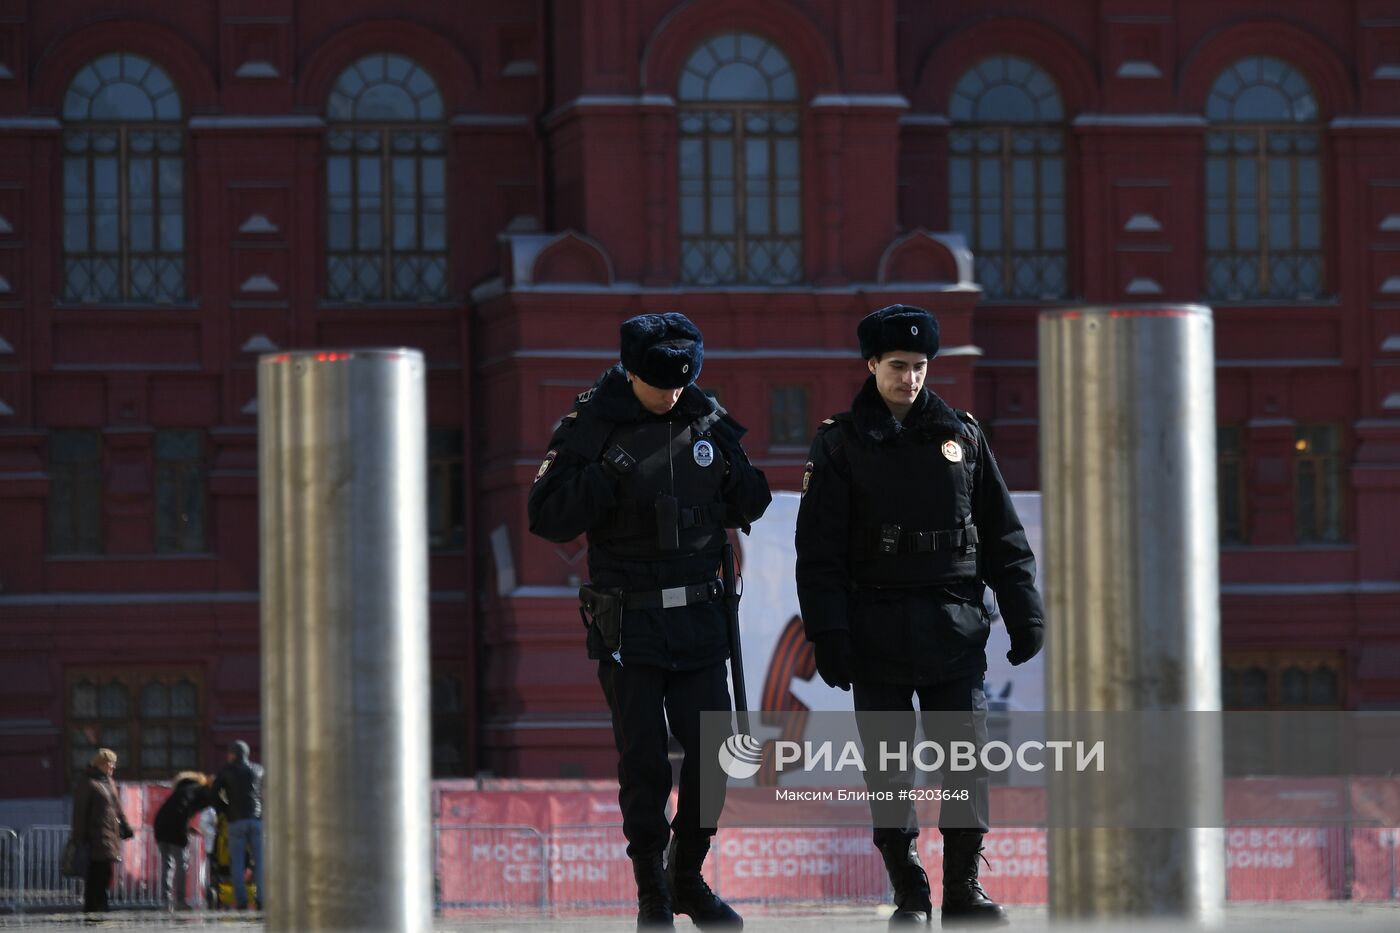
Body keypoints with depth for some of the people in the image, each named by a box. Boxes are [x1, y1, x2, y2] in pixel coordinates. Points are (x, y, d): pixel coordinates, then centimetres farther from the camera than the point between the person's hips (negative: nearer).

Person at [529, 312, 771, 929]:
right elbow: (547, 519, -9)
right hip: (628, 623, -3)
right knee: (645, 767, -2)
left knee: (711, 758, 2)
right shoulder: (590, 427, -6)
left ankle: (688, 880, 21)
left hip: (698, 620, 3)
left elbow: (746, 509, 15)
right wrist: (602, 479, -23)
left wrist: (738, 474, -7)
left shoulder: (708, 421, 5)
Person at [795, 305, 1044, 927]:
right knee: (887, 767, 2)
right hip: (877, 634, -1)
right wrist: (829, 637, -8)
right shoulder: (841, 444, 2)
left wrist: (1024, 613, 6)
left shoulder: (961, 434, 9)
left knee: (966, 757, -4)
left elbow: (1002, 533, 12)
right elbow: (819, 551, -1)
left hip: (954, 631, 1)